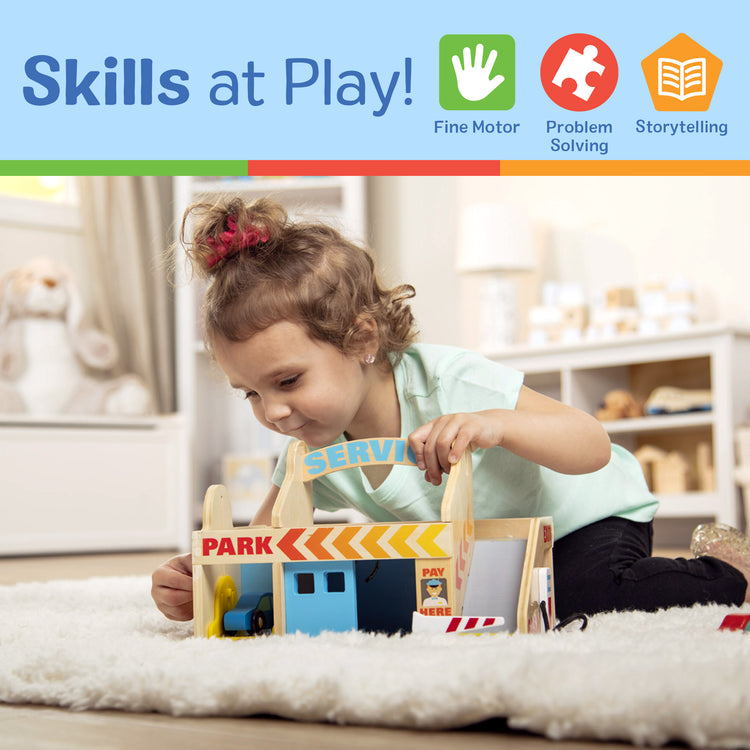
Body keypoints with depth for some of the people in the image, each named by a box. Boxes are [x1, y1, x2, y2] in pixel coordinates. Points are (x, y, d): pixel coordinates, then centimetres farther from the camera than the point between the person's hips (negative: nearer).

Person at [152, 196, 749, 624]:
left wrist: (497, 425, -51)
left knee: (589, 594, -34)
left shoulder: (451, 384, -32)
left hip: (582, 521, -8)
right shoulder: (310, 457, -14)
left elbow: (593, 447, -31)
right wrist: (197, 582, -32)